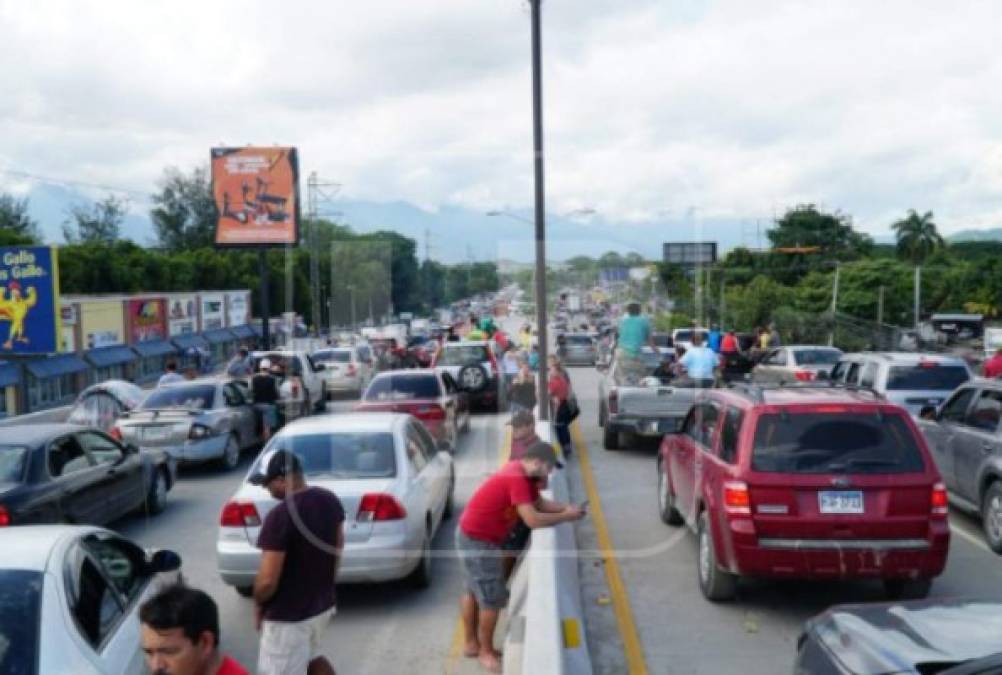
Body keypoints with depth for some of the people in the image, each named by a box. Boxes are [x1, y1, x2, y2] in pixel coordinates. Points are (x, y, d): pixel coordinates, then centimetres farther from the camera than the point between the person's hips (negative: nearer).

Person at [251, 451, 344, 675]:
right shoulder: (330, 500, -2)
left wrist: (258, 604, -5)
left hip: (289, 614, -8)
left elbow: (268, 580, -25)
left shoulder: (279, 516, -27)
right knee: (311, 657, 31)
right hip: (323, 603, 8)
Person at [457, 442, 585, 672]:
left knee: (473, 592, 21)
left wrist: (566, 507, -4)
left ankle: (471, 643, 35)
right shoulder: (517, 478, -27)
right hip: (479, 541, -10)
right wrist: (566, 516, -19)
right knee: (492, 599, 1)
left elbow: (539, 502, 11)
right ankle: (486, 652, 16)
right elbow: (533, 520, -31)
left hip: (472, 535, 10)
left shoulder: (522, 473, 4)